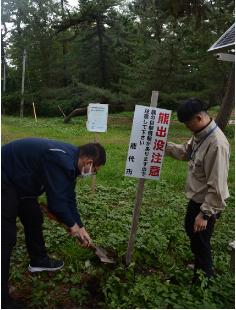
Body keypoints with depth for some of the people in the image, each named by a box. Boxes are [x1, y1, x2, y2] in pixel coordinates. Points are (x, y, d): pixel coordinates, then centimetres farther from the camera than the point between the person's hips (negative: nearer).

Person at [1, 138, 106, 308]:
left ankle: (38, 260, 38)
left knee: (34, 218, 18)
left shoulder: (71, 160, 2)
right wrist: (72, 224, -8)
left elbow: (69, 197, 10)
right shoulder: (62, 161, -30)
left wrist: (80, 227, 11)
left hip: (19, 179, 10)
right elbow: (56, 202, -27)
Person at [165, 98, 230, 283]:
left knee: (200, 242, 10)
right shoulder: (200, 135, -2)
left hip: (207, 203, -9)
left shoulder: (217, 144, -31)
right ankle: (199, 263, 55)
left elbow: (217, 185, -29)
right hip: (197, 198, 10)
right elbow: (186, 152, 15)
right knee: (190, 230, 29)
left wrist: (205, 214, -24)